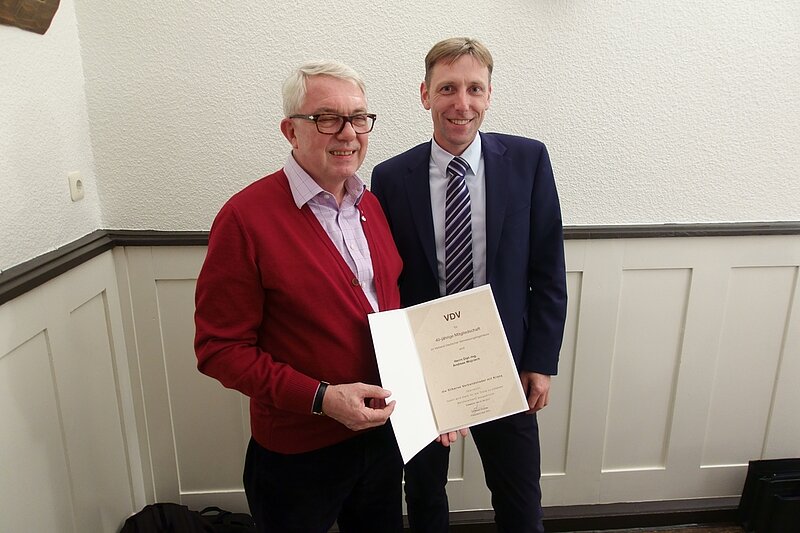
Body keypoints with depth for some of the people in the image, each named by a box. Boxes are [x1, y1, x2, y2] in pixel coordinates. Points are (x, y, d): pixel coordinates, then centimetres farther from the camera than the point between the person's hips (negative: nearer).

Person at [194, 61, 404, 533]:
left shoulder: (372, 206, 1)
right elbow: (220, 348, -17)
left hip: (385, 433, 6)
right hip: (297, 454, -5)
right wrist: (321, 398, -24)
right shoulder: (246, 218, -19)